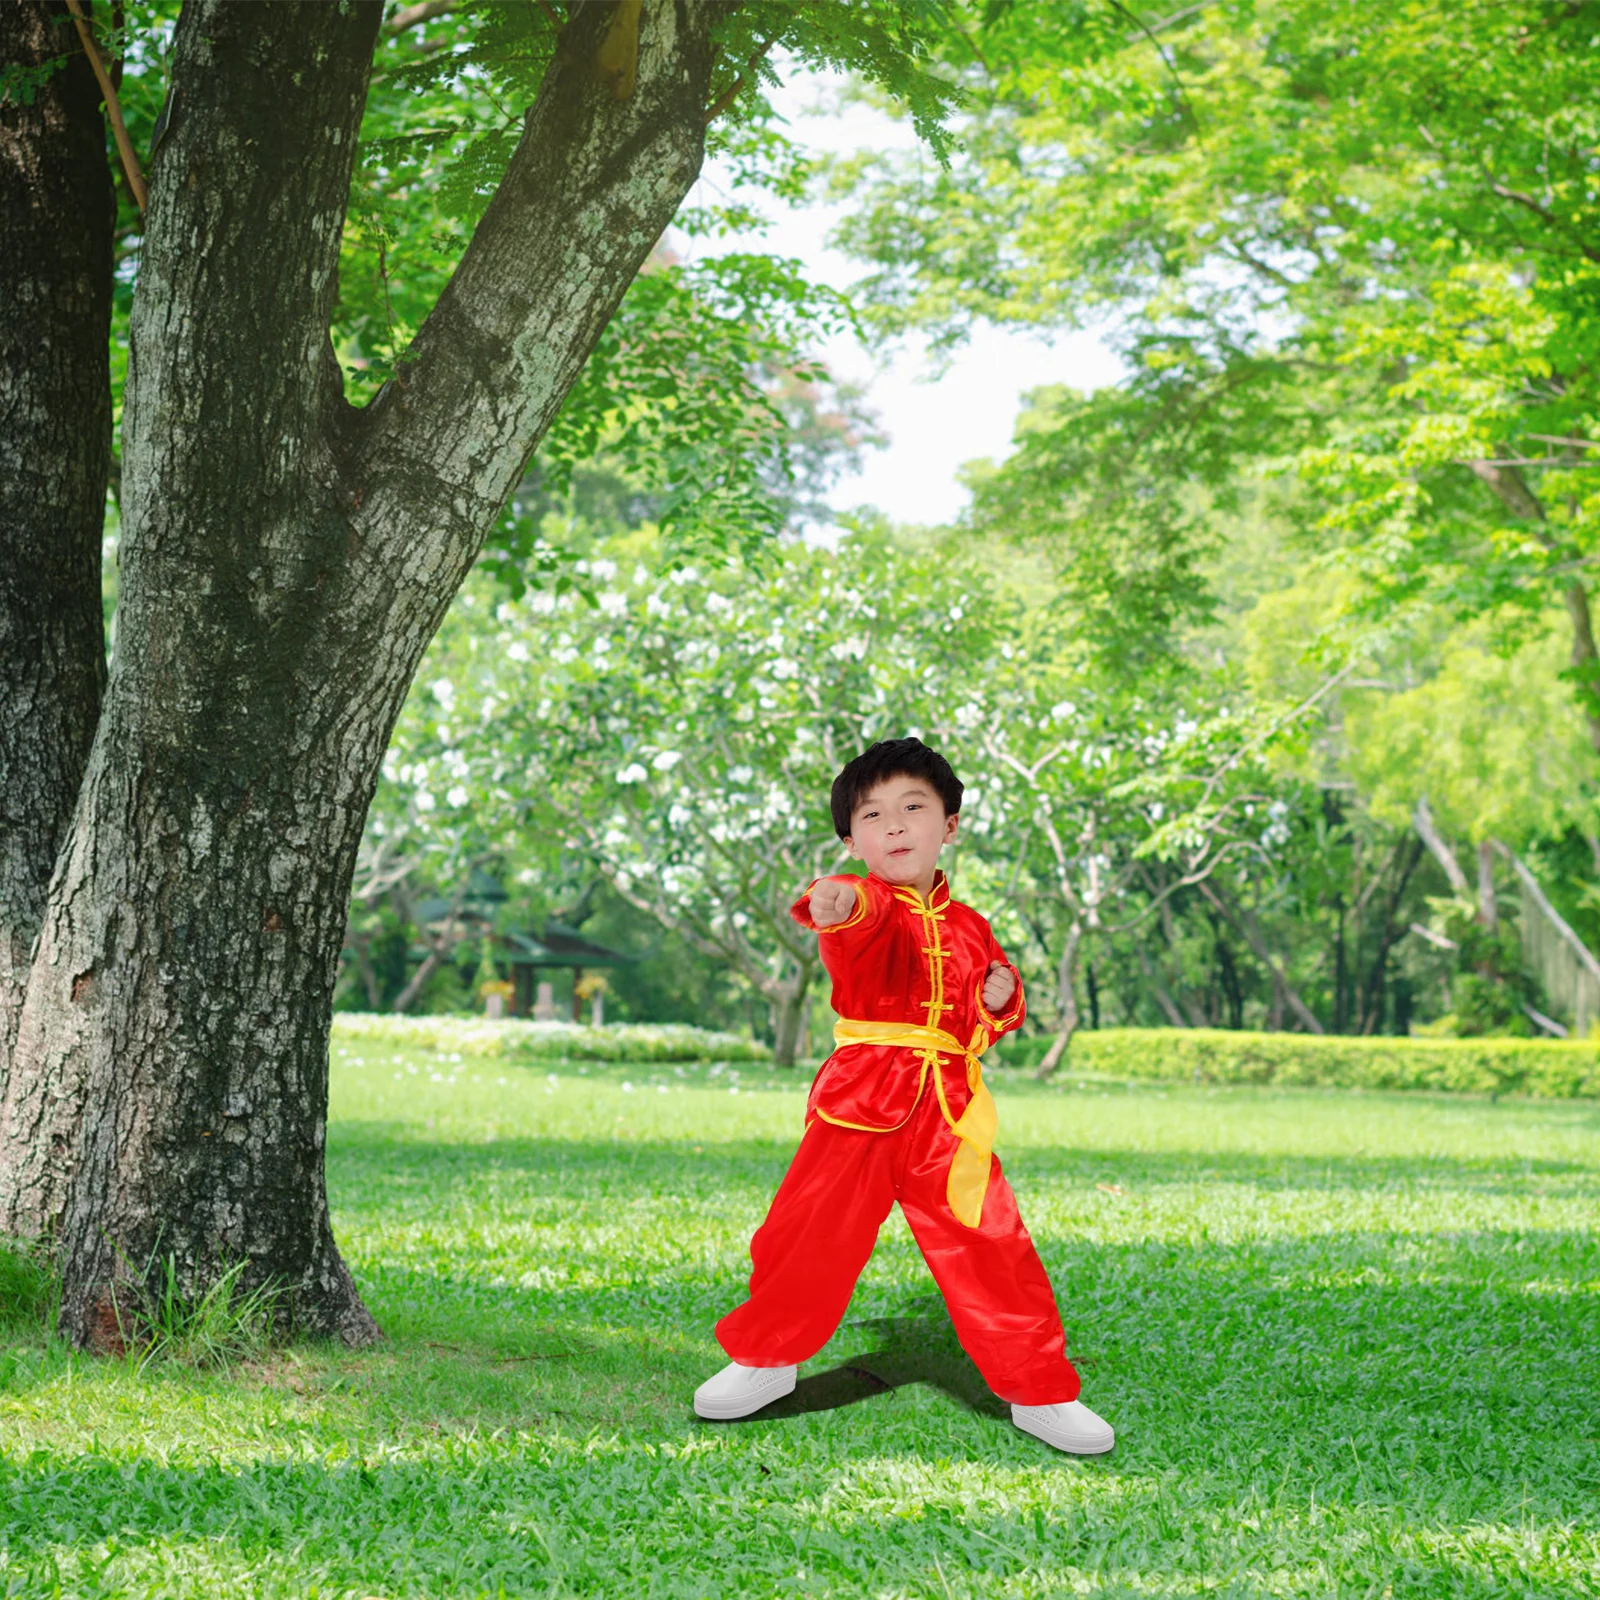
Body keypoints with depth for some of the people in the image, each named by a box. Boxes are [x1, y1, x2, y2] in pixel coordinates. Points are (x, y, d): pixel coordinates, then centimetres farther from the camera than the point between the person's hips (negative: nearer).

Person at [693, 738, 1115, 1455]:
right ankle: (764, 1360, 25)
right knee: (806, 1240, 1)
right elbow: (862, 914, -32)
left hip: (948, 1116, 3)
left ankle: (1041, 1394, 14)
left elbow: (991, 1016, 27)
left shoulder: (967, 926, 13)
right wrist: (838, 902, -57)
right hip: (861, 1103, -3)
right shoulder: (865, 909, -4)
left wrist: (1002, 996, 3)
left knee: (994, 1254, 0)